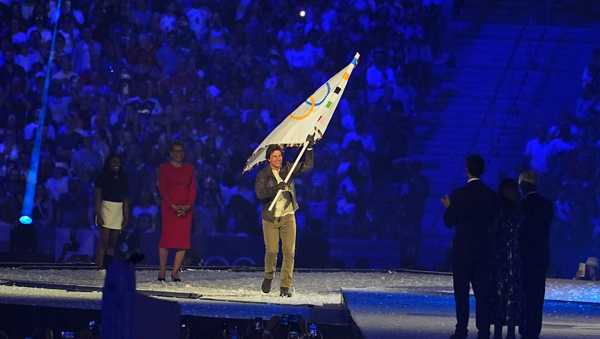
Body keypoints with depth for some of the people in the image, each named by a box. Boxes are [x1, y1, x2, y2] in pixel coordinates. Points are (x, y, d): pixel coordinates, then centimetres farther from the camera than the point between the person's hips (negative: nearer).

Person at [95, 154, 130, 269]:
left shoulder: (122, 179, 13)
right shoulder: (103, 177, 0)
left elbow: (126, 199, 12)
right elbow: (98, 197, -6)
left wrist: (126, 217, 7)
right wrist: (98, 215, -15)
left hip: (119, 211, 5)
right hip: (106, 209, -5)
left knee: (113, 243, 1)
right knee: (104, 241, -11)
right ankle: (100, 267, -14)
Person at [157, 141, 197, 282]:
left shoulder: (189, 169, 14)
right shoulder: (164, 168, 5)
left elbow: (193, 189, 9)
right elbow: (162, 189, -2)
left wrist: (188, 205, -7)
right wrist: (173, 206, -14)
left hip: (186, 208, 3)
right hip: (169, 207, -3)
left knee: (183, 240, -4)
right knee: (166, 238, -8)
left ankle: (175, 272, -1)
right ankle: (162, 273, -5)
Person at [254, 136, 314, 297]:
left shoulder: (288, 170, 5)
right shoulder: (263, 175, -3)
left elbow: (307, 165, 7)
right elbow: (259, 193, -18)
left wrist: (309, 148, -4)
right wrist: (276, 188, -32)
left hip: (288, 216, 2)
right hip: (270, 218, -2)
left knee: (289, 252, -6)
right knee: (271, 250, -6)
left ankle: (286, 286, -2)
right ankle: (268, 277, 23)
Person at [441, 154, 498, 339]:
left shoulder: (459, 195, -10)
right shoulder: (490, 195, 0)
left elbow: (449, 221, -5)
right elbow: (493, 222, 6)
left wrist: (448, 208, 13)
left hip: (462, 248, -3)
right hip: (483, 248, 3)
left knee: (461, 291, 1)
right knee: (482, 291, 5)